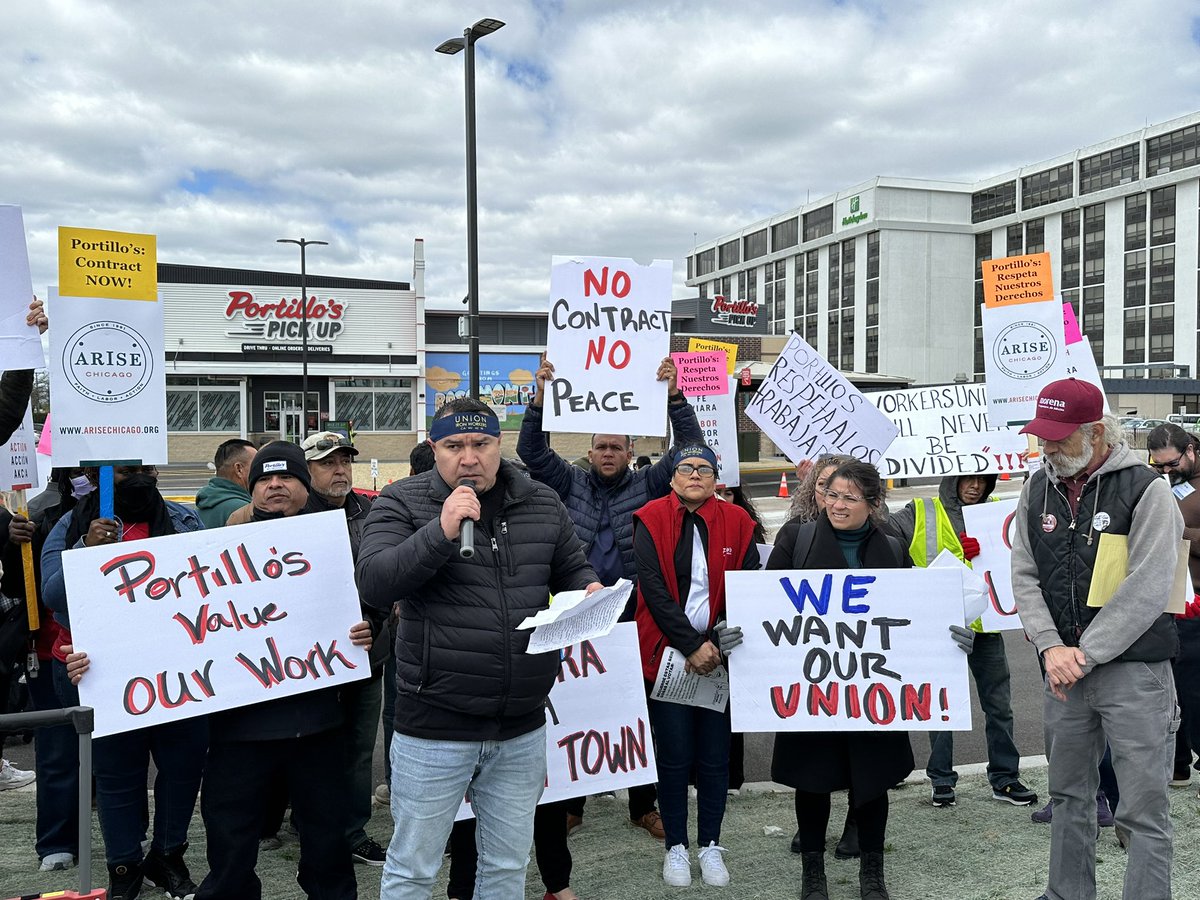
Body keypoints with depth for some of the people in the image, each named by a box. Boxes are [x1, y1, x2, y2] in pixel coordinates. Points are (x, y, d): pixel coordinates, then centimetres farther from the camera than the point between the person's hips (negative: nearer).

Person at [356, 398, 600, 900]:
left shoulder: (543, 505, 6)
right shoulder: (402, 503, -6)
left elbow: (574, 571, 18)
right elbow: (373, 584, -17)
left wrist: (589, 593, -5)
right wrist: (441, 531, -27)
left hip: (522, 727, 4)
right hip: (436, 726, -3)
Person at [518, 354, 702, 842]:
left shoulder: (648, 485, 6)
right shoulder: (571, 483, 9)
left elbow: (691, 449, -1)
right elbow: (532, 451, 1)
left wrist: (674, 397, -12)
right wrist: (540, 399, -11)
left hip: (634, 615, -1)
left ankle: (644, 805, 20)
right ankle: (571, 804, 20)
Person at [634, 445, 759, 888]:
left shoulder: (736, 522, 4)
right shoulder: (651, 520, -2)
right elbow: (653, 589, -9)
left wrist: (719, 642, -11)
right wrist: (692, 645, -15)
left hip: (720, 655, 2)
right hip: (667, 653, -2)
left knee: (715, 756, 7)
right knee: (674, 757, 4)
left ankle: (711, 845, 22)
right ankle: (676, 846, 20)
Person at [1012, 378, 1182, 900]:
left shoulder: (1144, 489, -9)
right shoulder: (1038, 489, 6)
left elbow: (1147, 589, -16)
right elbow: (1024, 576, 4)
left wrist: (1084, 656, -15)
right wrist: (1051, 647, -10)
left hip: (1134, 669, -5)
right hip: (1063, 670, 5)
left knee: (1144, 810, 0)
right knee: (1069, 796, 17)